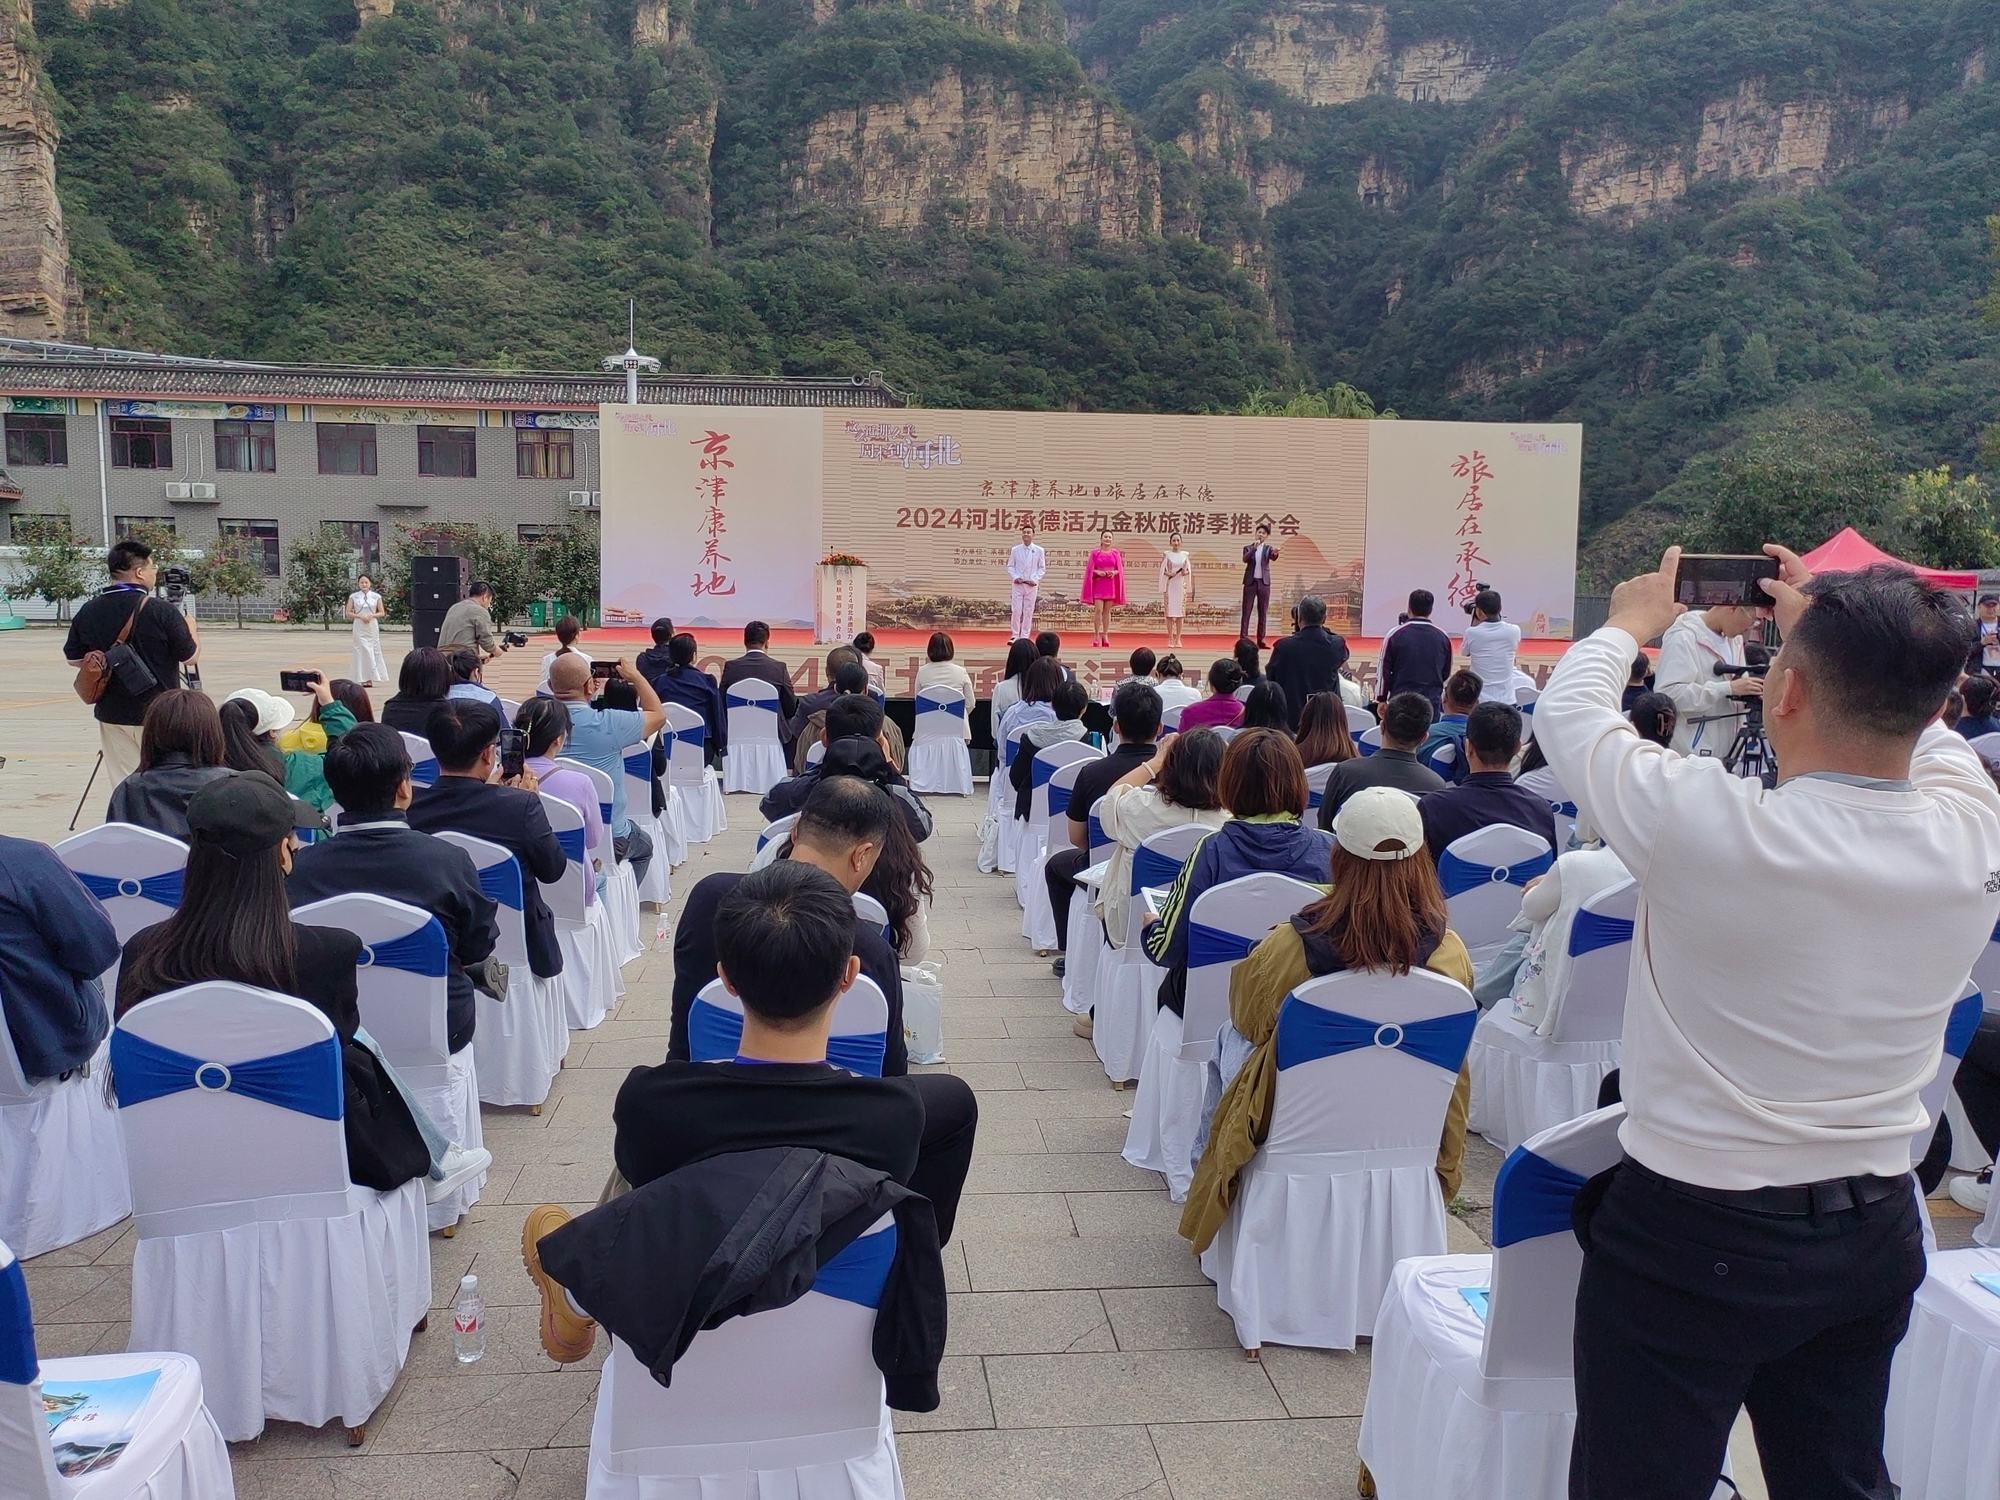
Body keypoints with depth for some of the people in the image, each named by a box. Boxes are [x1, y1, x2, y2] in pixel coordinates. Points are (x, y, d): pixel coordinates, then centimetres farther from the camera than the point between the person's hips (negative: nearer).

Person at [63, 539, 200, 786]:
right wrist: (191, 628, 11)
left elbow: (73, 658, 9)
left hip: (112, 716, 4)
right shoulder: (162, 612, -16)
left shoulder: (88, 612, -1)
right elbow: (189, 656, -7)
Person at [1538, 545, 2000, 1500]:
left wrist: (1631, 623, 12)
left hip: (1690, 1239, -5)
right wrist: (1829, 628, 24)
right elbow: (1907, 720, 13)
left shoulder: (1709, 826, -26)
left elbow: (1567, 712, -7)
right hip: (1875, 1235, 6)